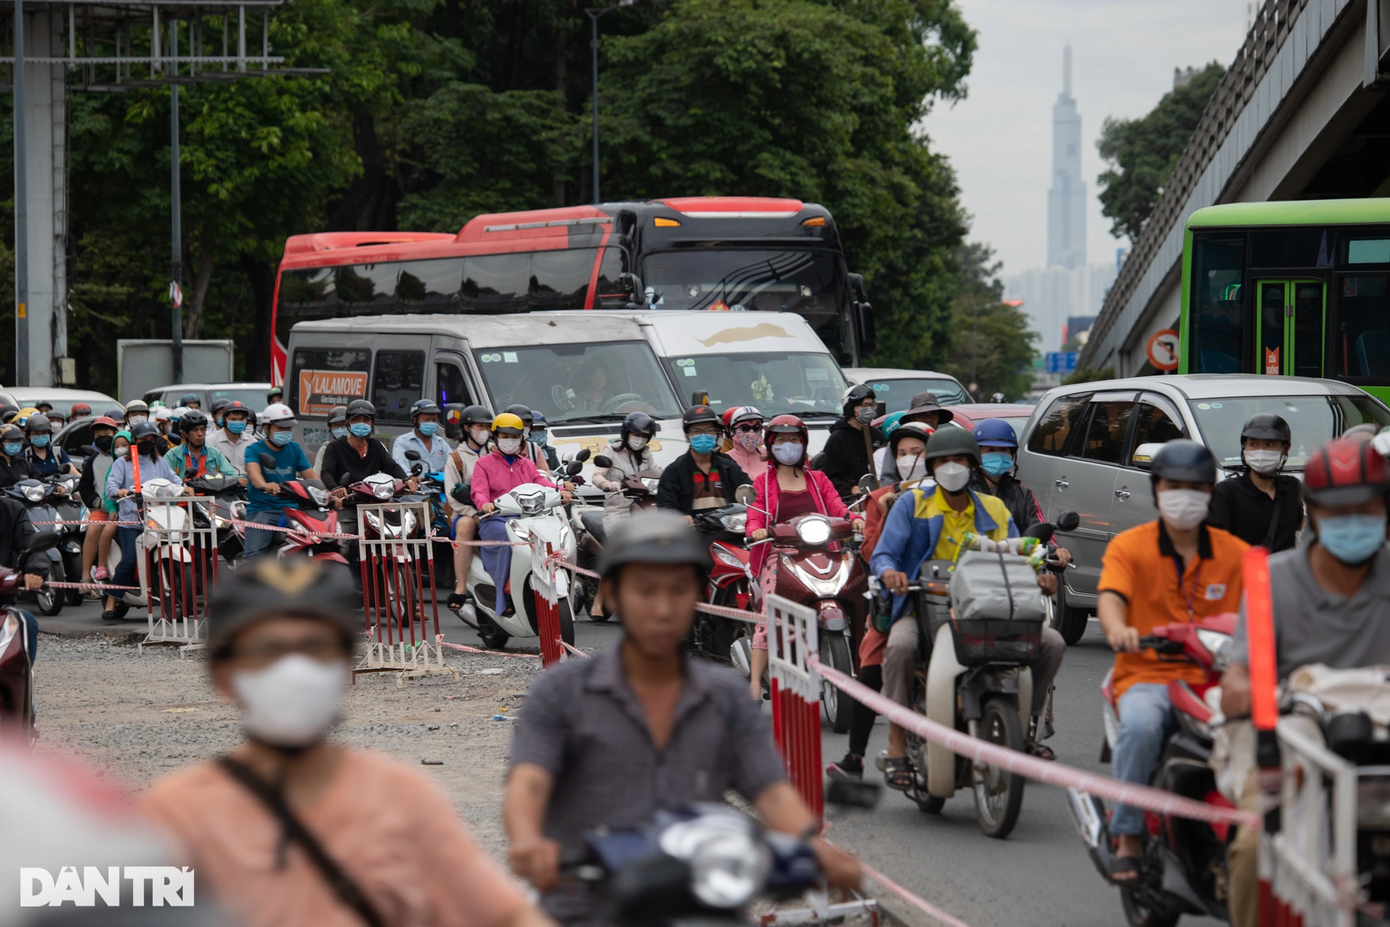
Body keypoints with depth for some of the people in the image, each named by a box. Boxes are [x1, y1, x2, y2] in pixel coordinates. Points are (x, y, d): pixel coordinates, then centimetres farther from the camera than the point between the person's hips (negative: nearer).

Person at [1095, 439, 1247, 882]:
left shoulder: (1235, 553, 14)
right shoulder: (1128, 546, 7)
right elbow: (1110, 599, -11)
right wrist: (1117, 629, -35)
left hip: (1215, 678, 2)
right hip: (1147, 675, -1)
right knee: (1141, 724, -35)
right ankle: (1128, 837, -23)